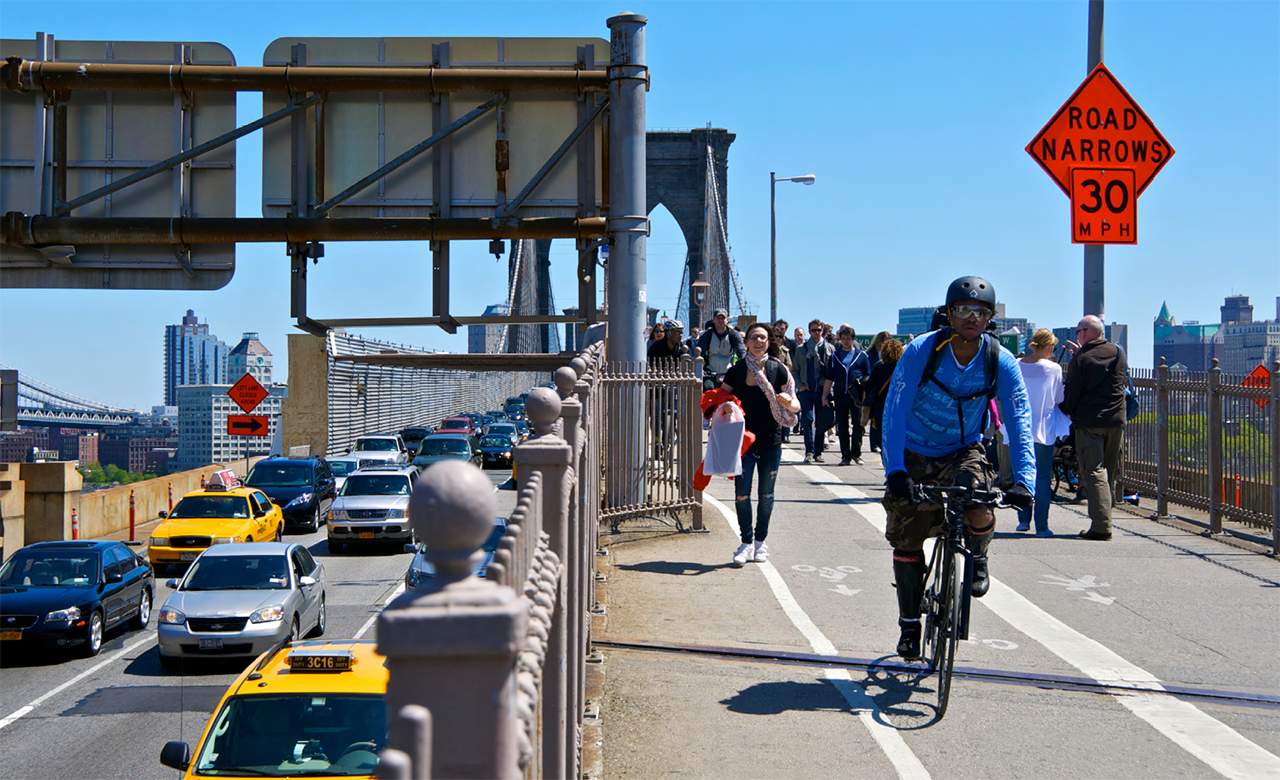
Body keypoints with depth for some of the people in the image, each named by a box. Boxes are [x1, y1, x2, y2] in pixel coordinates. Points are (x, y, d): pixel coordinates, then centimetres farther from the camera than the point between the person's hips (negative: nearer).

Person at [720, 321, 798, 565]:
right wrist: (725, 407, -14)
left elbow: (795, 406, 4)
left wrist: (789, 403, -19)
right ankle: (746, 541, 11)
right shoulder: (736, 371, -1)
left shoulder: (778, 370, -1)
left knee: (766, 495, 8)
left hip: (771, 442, 0)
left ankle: (761, 541, 23)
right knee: (742, 493, -3)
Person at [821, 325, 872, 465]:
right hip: (840, 395, 2)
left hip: (857, 396, -2)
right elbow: (829, 378, 12)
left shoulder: (861, 355, 8)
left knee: (858, 424, -5)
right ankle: (846, 455, 8)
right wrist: (824, 396, 7)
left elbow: (868, 375, 11)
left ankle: (856, 454, 6)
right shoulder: (835, 356, 12)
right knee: (842, 426, 3)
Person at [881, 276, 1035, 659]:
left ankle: (977, 557, 6)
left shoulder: (1001, 362, -15)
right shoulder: (921, 351, -20)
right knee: (907, 542, 1)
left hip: (964, 452, 0)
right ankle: (909, 624, 21)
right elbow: (895, 411, -23)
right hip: (915, 455, 0)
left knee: (979, 512, -29)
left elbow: (1019, 422, -18)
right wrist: (895, 470, -34)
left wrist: (1024, 480, -32)